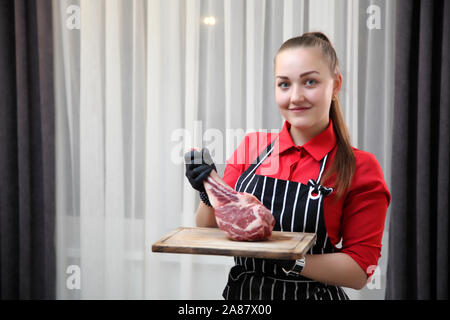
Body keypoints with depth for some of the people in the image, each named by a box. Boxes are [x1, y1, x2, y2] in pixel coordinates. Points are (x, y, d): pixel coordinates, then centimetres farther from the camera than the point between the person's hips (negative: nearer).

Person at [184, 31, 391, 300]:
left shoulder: (360, 168, -11)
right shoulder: (252, 147, -3)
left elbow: (359, 272, -14)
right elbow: (211, 233, 2)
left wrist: (291, 261, -26)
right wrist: (209, 194, -17)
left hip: (312, 293, -3)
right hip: (240, 293, 3)